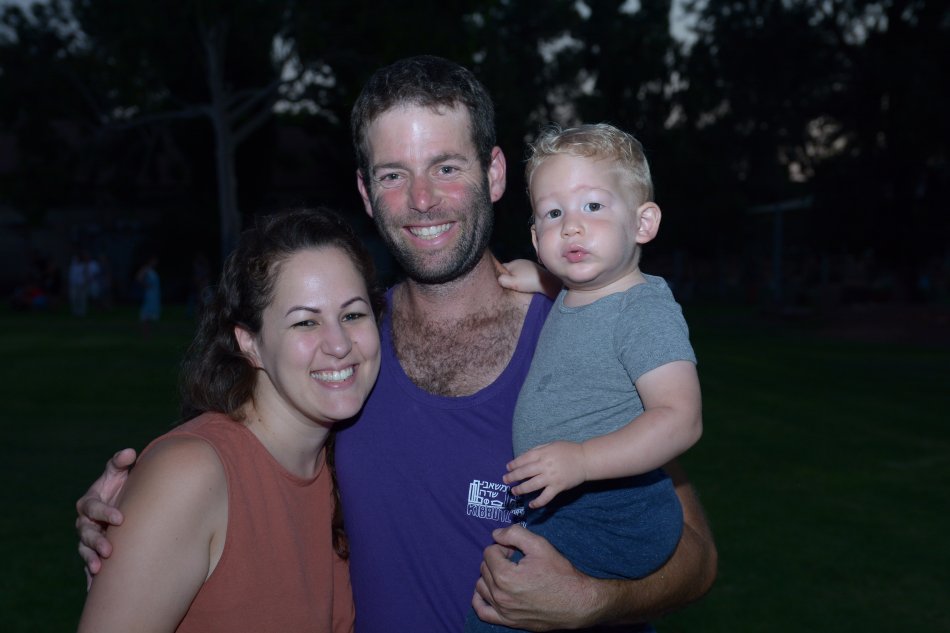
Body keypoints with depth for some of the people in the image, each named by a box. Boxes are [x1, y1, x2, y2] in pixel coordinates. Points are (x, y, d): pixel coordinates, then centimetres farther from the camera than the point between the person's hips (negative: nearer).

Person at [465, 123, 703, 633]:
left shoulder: (647, 310, -19)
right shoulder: (566, 300, 7)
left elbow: (680, 419, -27)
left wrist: (581, 460, -35)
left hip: (614, 520, -9)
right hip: (558, 507, 9)